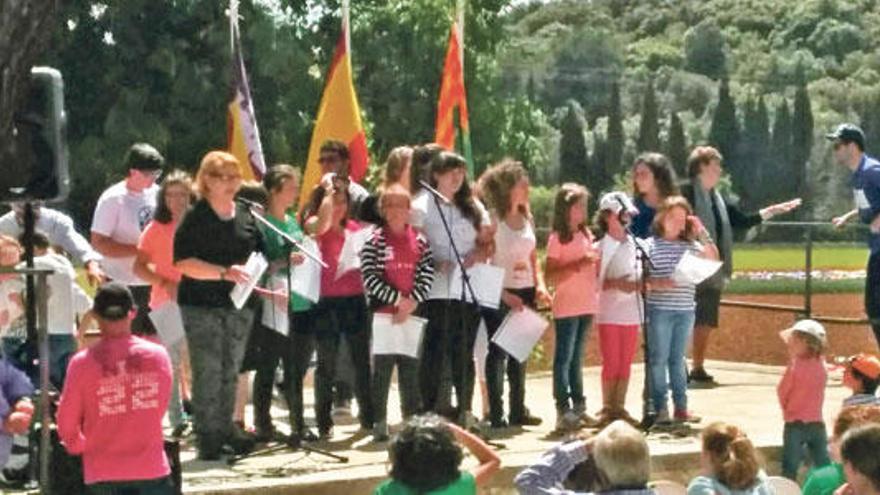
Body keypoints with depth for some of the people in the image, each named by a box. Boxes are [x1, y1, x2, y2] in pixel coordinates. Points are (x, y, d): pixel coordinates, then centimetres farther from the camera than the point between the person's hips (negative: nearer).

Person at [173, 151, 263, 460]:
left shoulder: (246, 215, 12)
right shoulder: (195, 218, -7)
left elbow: (260, 257, 21)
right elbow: (184, 263, -15)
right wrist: (224, 273, -25)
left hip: (239, 304, 6)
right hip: (202, 306, -6)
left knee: (231, 371, 11)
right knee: (208, 372, -6)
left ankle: (226, 430, 20)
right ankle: (206, 437, -2)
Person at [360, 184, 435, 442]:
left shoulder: (420, 240, 10)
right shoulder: (375, 241, -2)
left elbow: (427, 274, 5)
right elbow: (369, 277, -9)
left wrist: (412, 302, -9)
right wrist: (398, 299, -13)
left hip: (412, 313, 3)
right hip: (384, 312, -3)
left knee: (411, 367, 7)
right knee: (381, 367, -2)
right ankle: (379, 423, 0)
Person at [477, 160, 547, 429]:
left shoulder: (526, 217, 11)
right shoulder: (492, 219, -9)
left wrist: (540, 285, 1)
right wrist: (503, 294, -19)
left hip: (525, 293, 7)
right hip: (499, 295, -7)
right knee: (498, 353, -3)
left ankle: (518, 410, 18)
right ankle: (496, 414, 0)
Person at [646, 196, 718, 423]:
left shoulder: (690, 246, 9)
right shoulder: (651, 245, -2)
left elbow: (713, 258, -1)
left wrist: (702, 232, -5)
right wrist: (657, 284, -23)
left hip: (685, 310, 4)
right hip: (659, 310, -4)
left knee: (678, 359, 11)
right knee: (659, 359, 0)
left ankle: (681, 407, 15)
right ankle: (660, 408, 4)